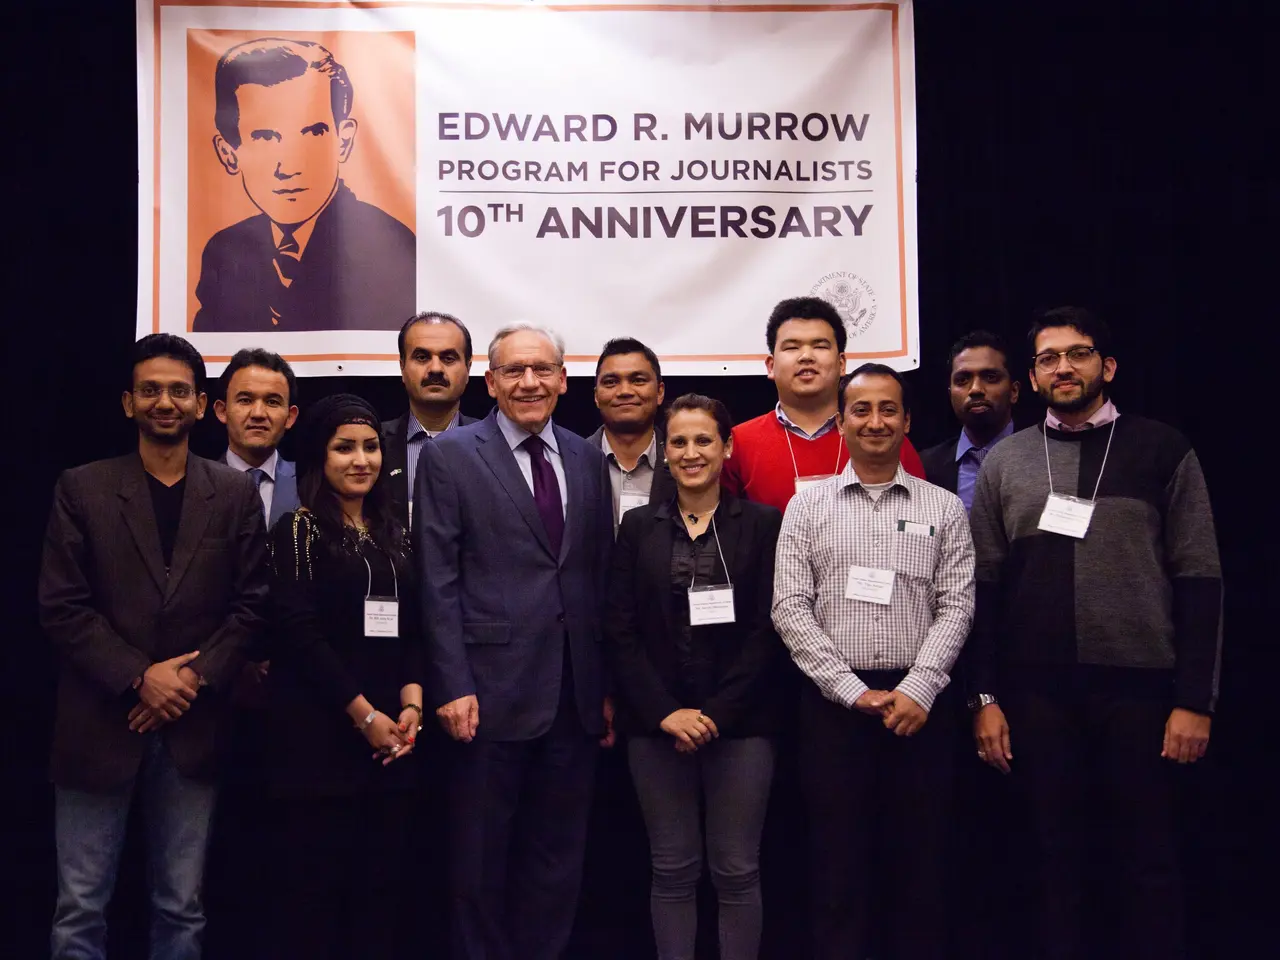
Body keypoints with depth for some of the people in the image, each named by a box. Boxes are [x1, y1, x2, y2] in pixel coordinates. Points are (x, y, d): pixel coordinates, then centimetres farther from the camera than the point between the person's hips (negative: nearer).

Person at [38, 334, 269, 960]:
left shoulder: (236, 494, 5)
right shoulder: (81, 489, 1)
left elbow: (250, 604, 3)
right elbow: (61, 607, -4)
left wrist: (194, 678, -10)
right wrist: (139, 678, -12)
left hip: (193, 729, 1)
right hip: (99, 725, -1)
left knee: (181, 909, 9)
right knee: (80, 908, 6)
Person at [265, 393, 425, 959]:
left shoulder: (393, 534, 15)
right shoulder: (298, 531, -2)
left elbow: (413, 630, 13)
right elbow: (299, 633, -11)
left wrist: (411, 703, -4)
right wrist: (364, 714, -12)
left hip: (391, 738, 5)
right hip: (320, 735, -5)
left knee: (385, 883, 7)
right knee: (315, 882, -1)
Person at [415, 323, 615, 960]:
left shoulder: (588, 460, 10)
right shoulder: (449, 456, -2)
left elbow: (602, 578, 11)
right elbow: (438, 581, -7)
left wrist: (609, 686, 9)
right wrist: (453, 686, -13)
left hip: (575, 692, 4)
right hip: (493, 688, -4)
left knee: (558, 854, 14)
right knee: (483, 854, 9)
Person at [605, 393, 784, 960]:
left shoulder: (763, 524, 2)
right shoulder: (639, 527, 7)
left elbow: (768, 629, -3)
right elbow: (620, 630, 2)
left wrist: (716, 714, -10)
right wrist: (666, 712, -9)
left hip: (740, 721, -1)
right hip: (657, 723, 2)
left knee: (737, 871, 3)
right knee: (672, 871, 7)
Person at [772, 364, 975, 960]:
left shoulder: (944, 509, 7)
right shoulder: (807, 507, 4)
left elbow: (956, 607, 0)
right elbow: (790, 610, -2)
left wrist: (917, 691, -12)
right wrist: (853, 691, -9)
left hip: (919, 703, 1)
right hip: (834, 703, 0)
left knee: (919, 866, 6)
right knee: (838, 865, 5)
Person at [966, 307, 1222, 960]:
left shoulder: (1161, 451, 2)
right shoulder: (1005, 463, 7)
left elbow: (1198, 580, -1)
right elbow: (983, 587, 6)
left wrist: (1195, 700, -7)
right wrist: (984, 697, 1)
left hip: (1139, 686, -1)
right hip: (1037, 693, 2)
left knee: (1147, 859, 7)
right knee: (1056, 856, 10)